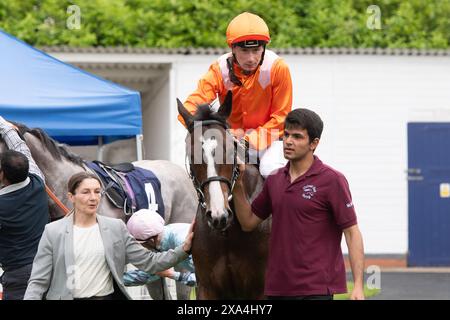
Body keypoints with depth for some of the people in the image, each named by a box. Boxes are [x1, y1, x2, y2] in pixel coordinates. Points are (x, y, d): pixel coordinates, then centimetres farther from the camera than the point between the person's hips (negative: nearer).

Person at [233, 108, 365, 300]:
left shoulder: (332, 180, -8)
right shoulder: (275, 180, 11)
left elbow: (352, 233, -9)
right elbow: (248, 222, 18)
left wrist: (358, 286, -17)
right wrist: (237, 185, 3)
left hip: (316, 290, -7)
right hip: (278, 288, 7)